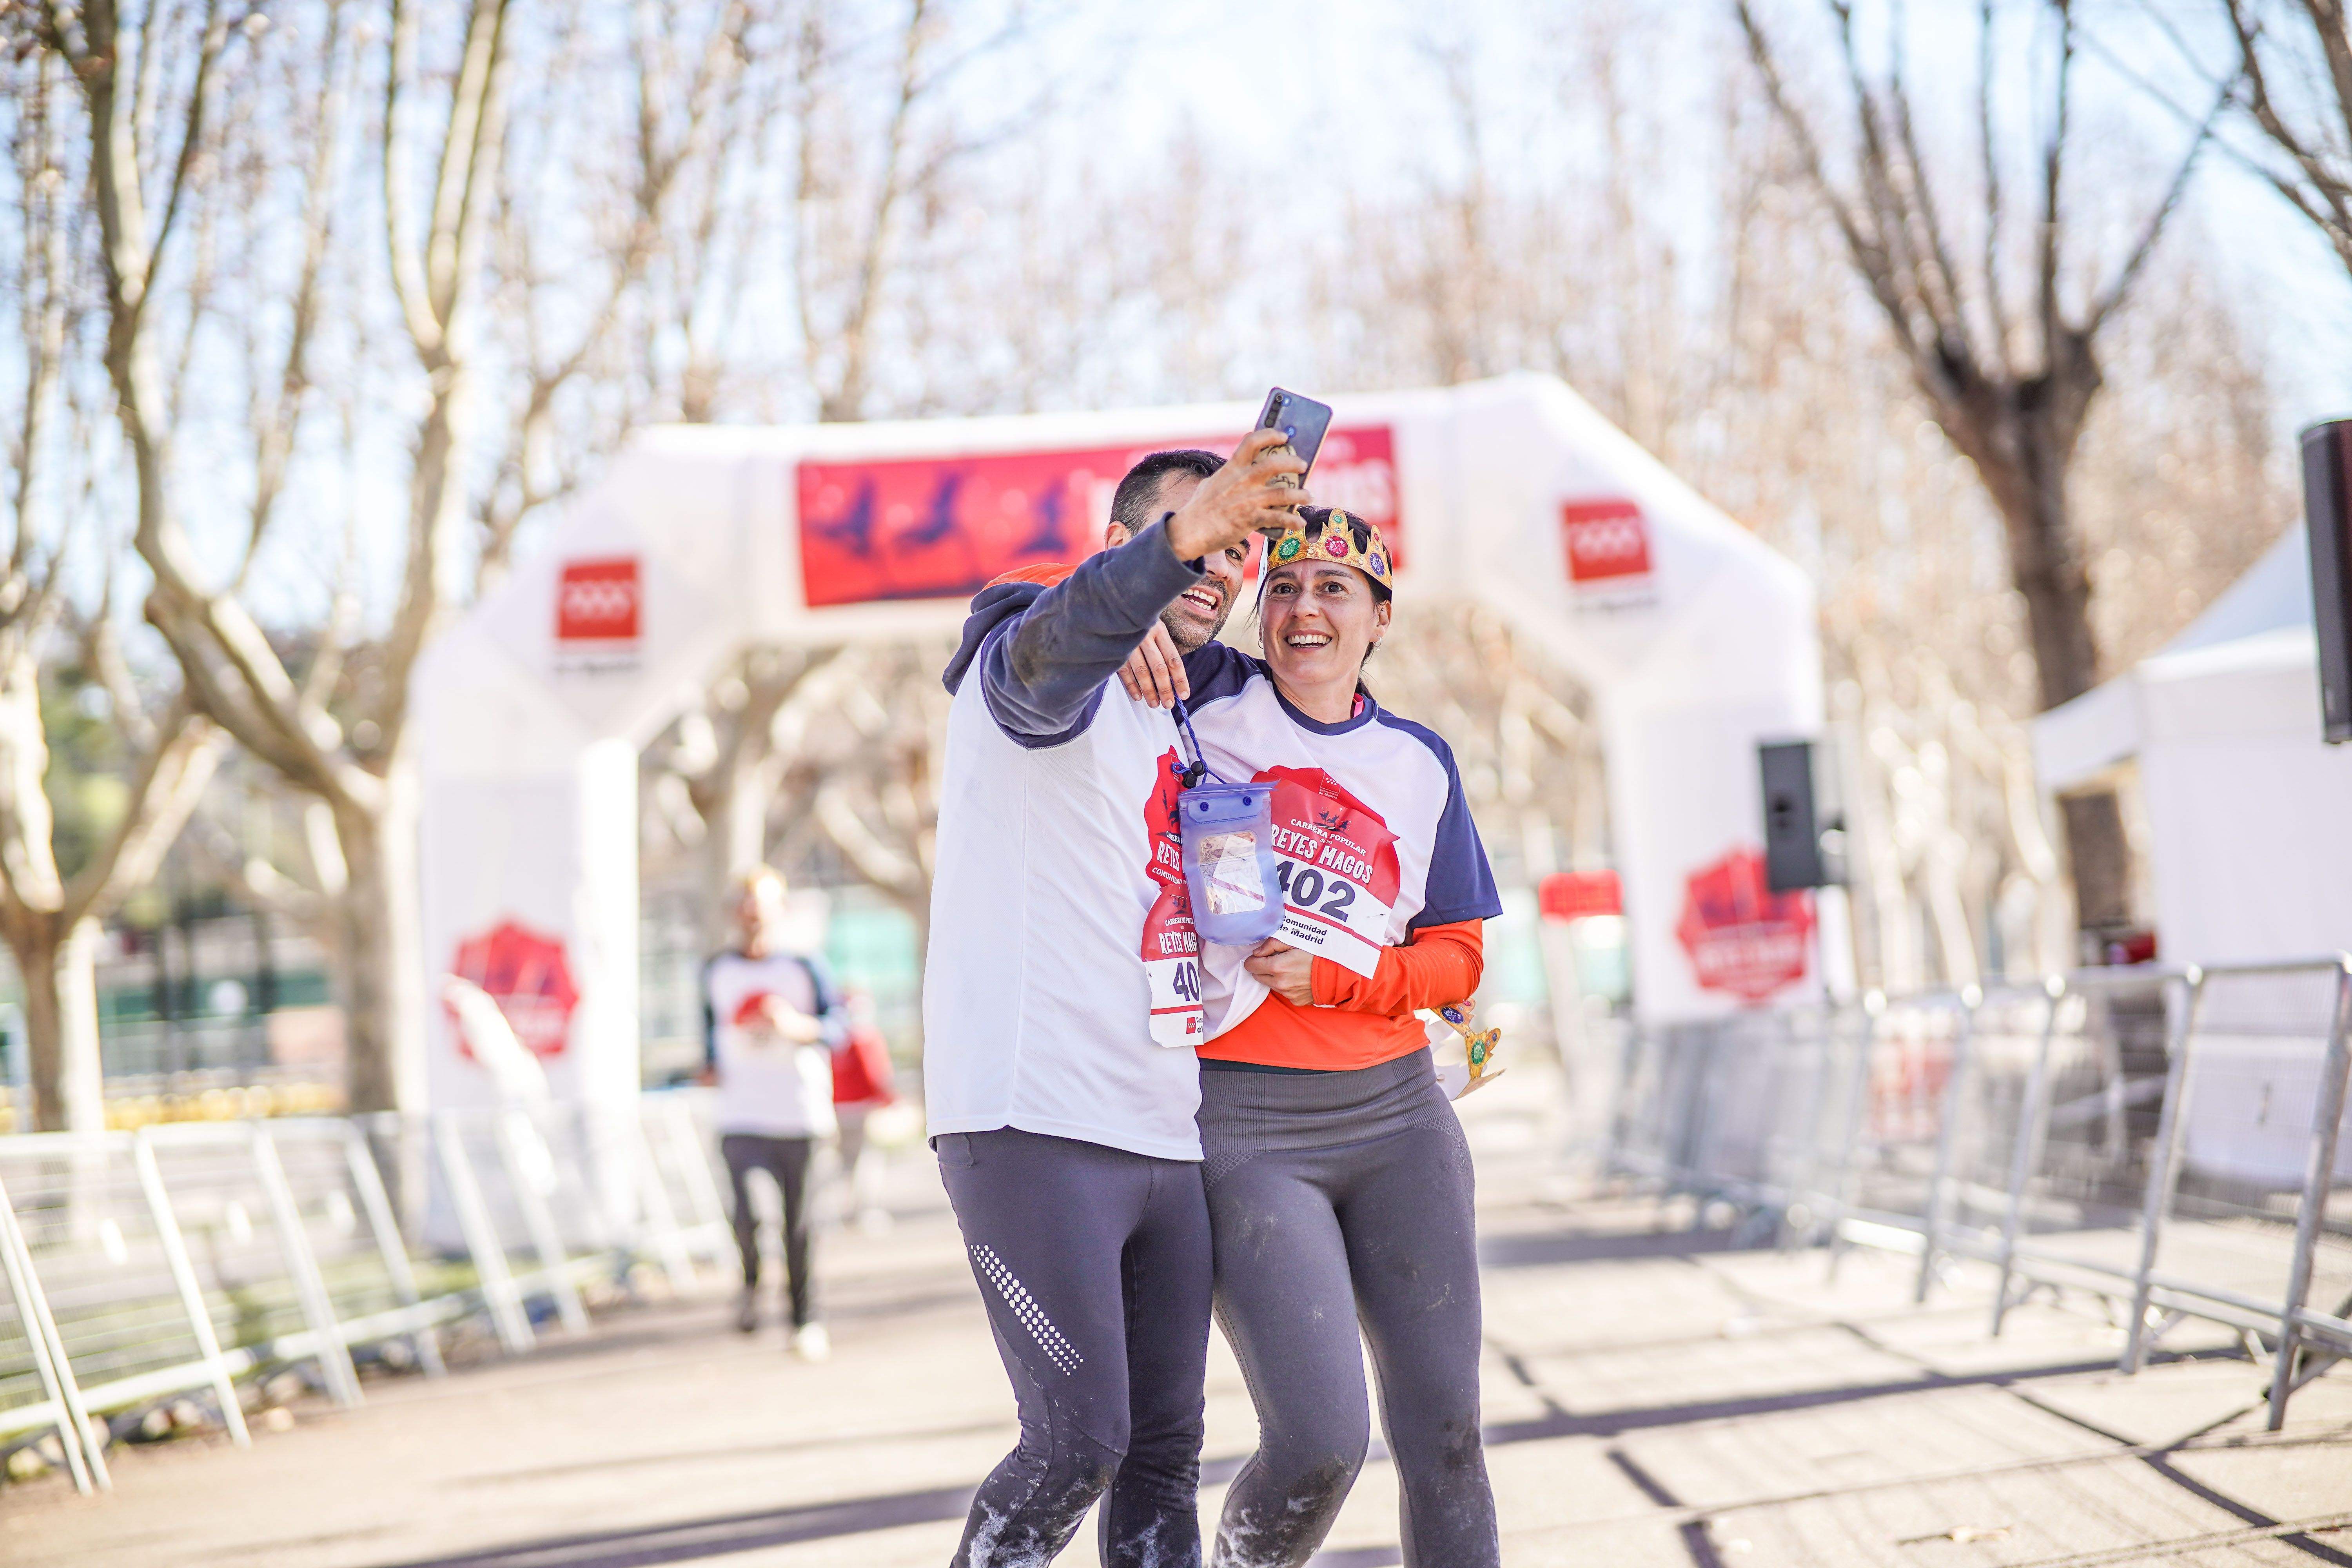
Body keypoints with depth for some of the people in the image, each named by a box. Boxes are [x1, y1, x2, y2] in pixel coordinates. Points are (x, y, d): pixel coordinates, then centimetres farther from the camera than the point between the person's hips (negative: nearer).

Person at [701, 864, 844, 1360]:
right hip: (741, 1116, 1)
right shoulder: (717, 972, 10)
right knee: (746, 1216, -17)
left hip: (799, 1116, -1)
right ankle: (751, 1280, 15)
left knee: (798, 1223, 2)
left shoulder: (804, 968, 1)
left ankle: (806, 1322, 17)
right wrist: (711, 1064, 10)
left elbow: (837, 1025, -3)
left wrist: (797, 1025, -21)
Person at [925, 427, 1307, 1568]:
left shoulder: (1177, 733, 21)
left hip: (1163, 1138, 8)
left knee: (1165, 1450, 7)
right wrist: (1182, 534, -52)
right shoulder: (1059, 686, -5)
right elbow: (1062, 636, -31)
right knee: (1078, 1443, -13)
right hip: (1034, 1129, -8)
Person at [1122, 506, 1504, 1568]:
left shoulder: (1418, 764, 11)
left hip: (1395, 1113, 4)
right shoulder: (1209, 705, 1)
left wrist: (1332, 979, -7)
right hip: (1243, 1128, -4)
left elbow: (1457, 957, 10)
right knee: (1321, 1443, -11)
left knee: (1444, 1431, 3)